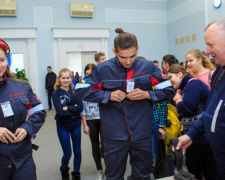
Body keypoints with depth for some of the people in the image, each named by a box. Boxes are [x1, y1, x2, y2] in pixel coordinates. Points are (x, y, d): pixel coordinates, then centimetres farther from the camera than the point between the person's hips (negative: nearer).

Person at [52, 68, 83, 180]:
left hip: (76, 124, 3)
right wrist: (74, 108, -15)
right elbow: (60, 112, -18)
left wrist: (68, 108, -19)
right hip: (62, 126, -2)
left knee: (77, 151, 10)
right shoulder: (56, 93, -8)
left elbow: (80, 107, -10)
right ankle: (64, 171, 33)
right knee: (67, 154, 3)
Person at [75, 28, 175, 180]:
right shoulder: (103, 69, -7)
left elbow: (169, 91, 3)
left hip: (142, 133, 1)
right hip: (114, 134, -1)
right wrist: (108, 95, -14)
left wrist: (147, 94, -14)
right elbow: (81, 90, -3)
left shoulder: (149, 67, -3)